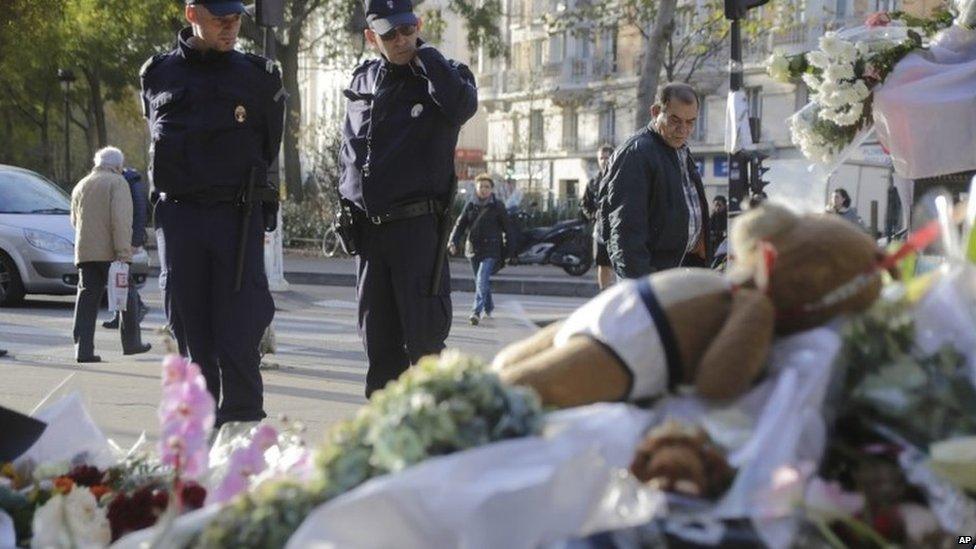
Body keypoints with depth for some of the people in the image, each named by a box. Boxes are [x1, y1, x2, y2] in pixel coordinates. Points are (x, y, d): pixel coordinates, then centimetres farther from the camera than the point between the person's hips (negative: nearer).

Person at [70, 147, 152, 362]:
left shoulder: (81, 186, 18)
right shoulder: (117, 183, -4)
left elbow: (75, 221, 26)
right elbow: (120, 219, -15)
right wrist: (123, 251, -19)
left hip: (84, 251, 6)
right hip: (110, 252, -6)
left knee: (87, 298, 2)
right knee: (126, 295, 8)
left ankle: (83, 348, -6)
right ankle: (131, 342, 14)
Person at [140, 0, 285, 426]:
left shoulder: (258, 78, 4)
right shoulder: (158, 76, 7)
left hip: (239, 217, -2)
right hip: (178, 213, 2)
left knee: (238, 332, -8)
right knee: (190, 329, 5)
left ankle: (242, 422, -5)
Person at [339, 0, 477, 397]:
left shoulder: (442, 74, 1)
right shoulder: (362, 81, 14)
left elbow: (462, 105, -24)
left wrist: (425, 54, -13)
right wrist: (348, 202, 15)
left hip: (418, 226, -5)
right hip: (367, 227, 5)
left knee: (423, 338, -7)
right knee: (378, 341, 9)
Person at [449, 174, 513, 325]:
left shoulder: (497, 206, -1)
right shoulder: (470, 206, 6)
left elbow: (507, 228, 3)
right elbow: (460, 225, 5)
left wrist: (508, 248, 0)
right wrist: (454, 242, -10)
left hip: (491, 249, -4)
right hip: (473, 249, 4)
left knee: (482, 279, -18)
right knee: (480, 281, 15)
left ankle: (476, 311, -23)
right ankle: (488, 308, 35)